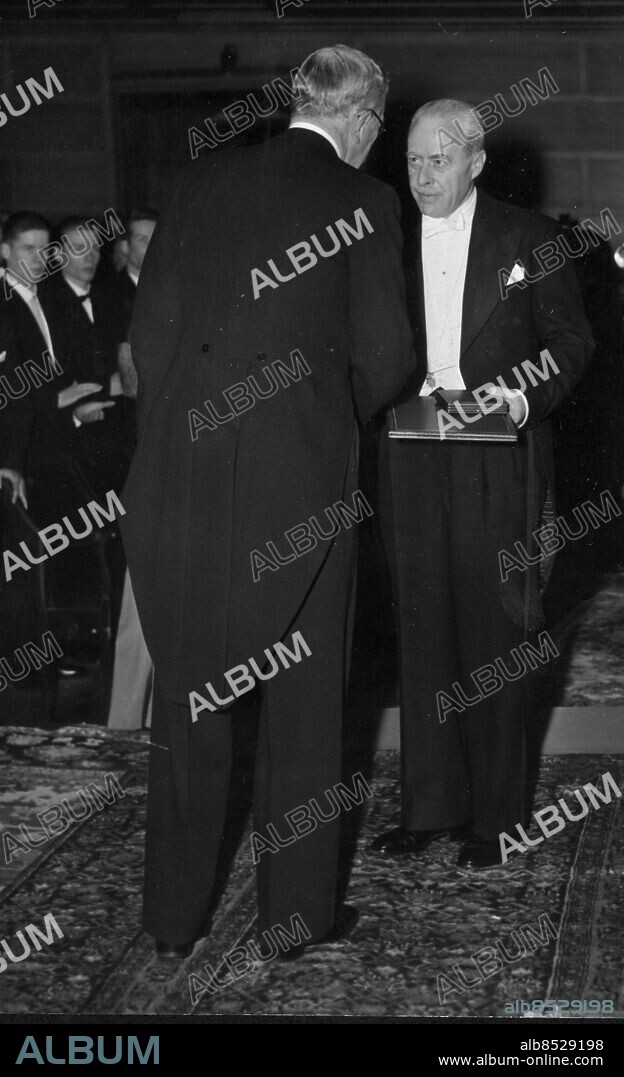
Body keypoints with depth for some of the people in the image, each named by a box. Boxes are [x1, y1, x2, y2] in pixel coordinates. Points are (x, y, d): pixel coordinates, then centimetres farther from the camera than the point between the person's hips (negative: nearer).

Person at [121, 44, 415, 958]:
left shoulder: (204, 179, 8)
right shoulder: (363, 199, -3)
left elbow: (151, 324, 6)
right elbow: (384, 352, -4)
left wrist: (173, 431, 13)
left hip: (183, 469, 3)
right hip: (299, 471, -3)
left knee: (187, 696, 13)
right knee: (303, 699, 11)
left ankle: (174, 916, 21)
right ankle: (298, 911, 20)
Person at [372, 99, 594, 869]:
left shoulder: (527, 239, 2)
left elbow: (572, 340, 2)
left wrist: (526, 395, -15)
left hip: (496, 465, -2)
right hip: (410, 460, 3)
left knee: (493, 635, 3)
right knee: (422, 632, 6)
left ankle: (493, 814, 13)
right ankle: (429, 805, 16)